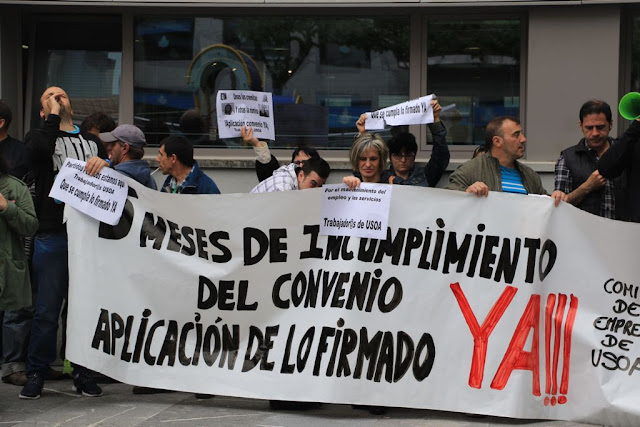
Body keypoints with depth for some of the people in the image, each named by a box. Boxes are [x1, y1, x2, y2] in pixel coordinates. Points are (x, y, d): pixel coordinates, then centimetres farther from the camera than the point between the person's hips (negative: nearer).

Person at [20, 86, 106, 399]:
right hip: (53, 235, -3)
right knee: (47, 309, -2)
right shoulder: (39, 136, 10)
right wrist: (54, 117, -4)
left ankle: (84, 373, 13)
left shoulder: (94, 144, 20)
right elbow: (38, 150, -15)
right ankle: (36, 373, 8)